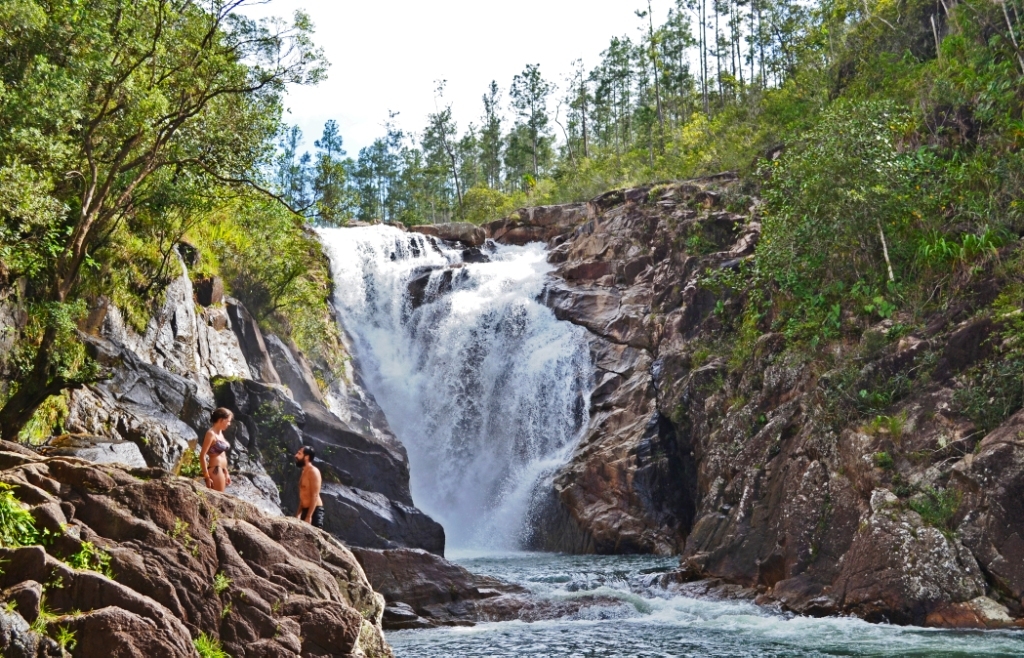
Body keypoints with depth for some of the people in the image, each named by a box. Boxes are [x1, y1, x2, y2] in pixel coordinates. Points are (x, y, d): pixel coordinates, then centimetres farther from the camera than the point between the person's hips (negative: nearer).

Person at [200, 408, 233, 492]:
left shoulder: (220, 433, 14)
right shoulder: (211, 434, -13)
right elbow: (202, 456, -17)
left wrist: (226, 473, 21)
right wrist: (207, 477, -21)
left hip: (222, 470, 9)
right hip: (215, 470, -9)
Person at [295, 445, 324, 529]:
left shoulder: (313, 471, -11)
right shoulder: (304, 472, 17)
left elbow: (315, 496, -18)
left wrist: (309, 516, -22)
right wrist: (299, 513, 17)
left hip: (314, 511, -9)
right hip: (306, 510, 9)